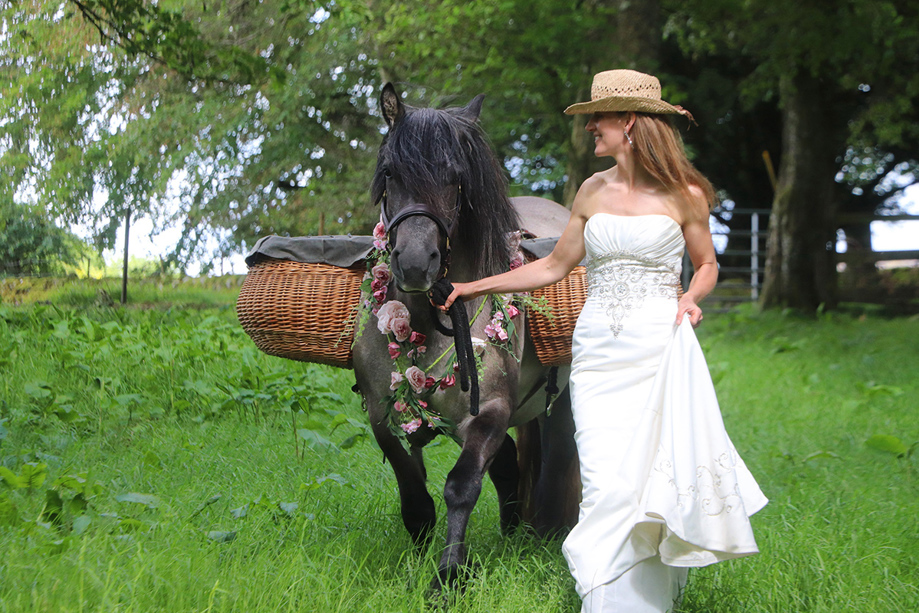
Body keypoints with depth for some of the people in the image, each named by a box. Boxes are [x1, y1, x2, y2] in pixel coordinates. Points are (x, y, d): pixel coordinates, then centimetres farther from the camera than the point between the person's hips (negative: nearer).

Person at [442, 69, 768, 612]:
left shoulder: (684, 195, 0)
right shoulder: (593, 191, 10)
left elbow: (707, 265, 14)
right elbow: (553, 267, 18)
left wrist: (691, 298, -8)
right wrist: (477, 287, 18)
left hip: (660, 348, -3)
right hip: (598, 349, 3)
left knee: (659, 479, -4)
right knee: (606, 483, -6)